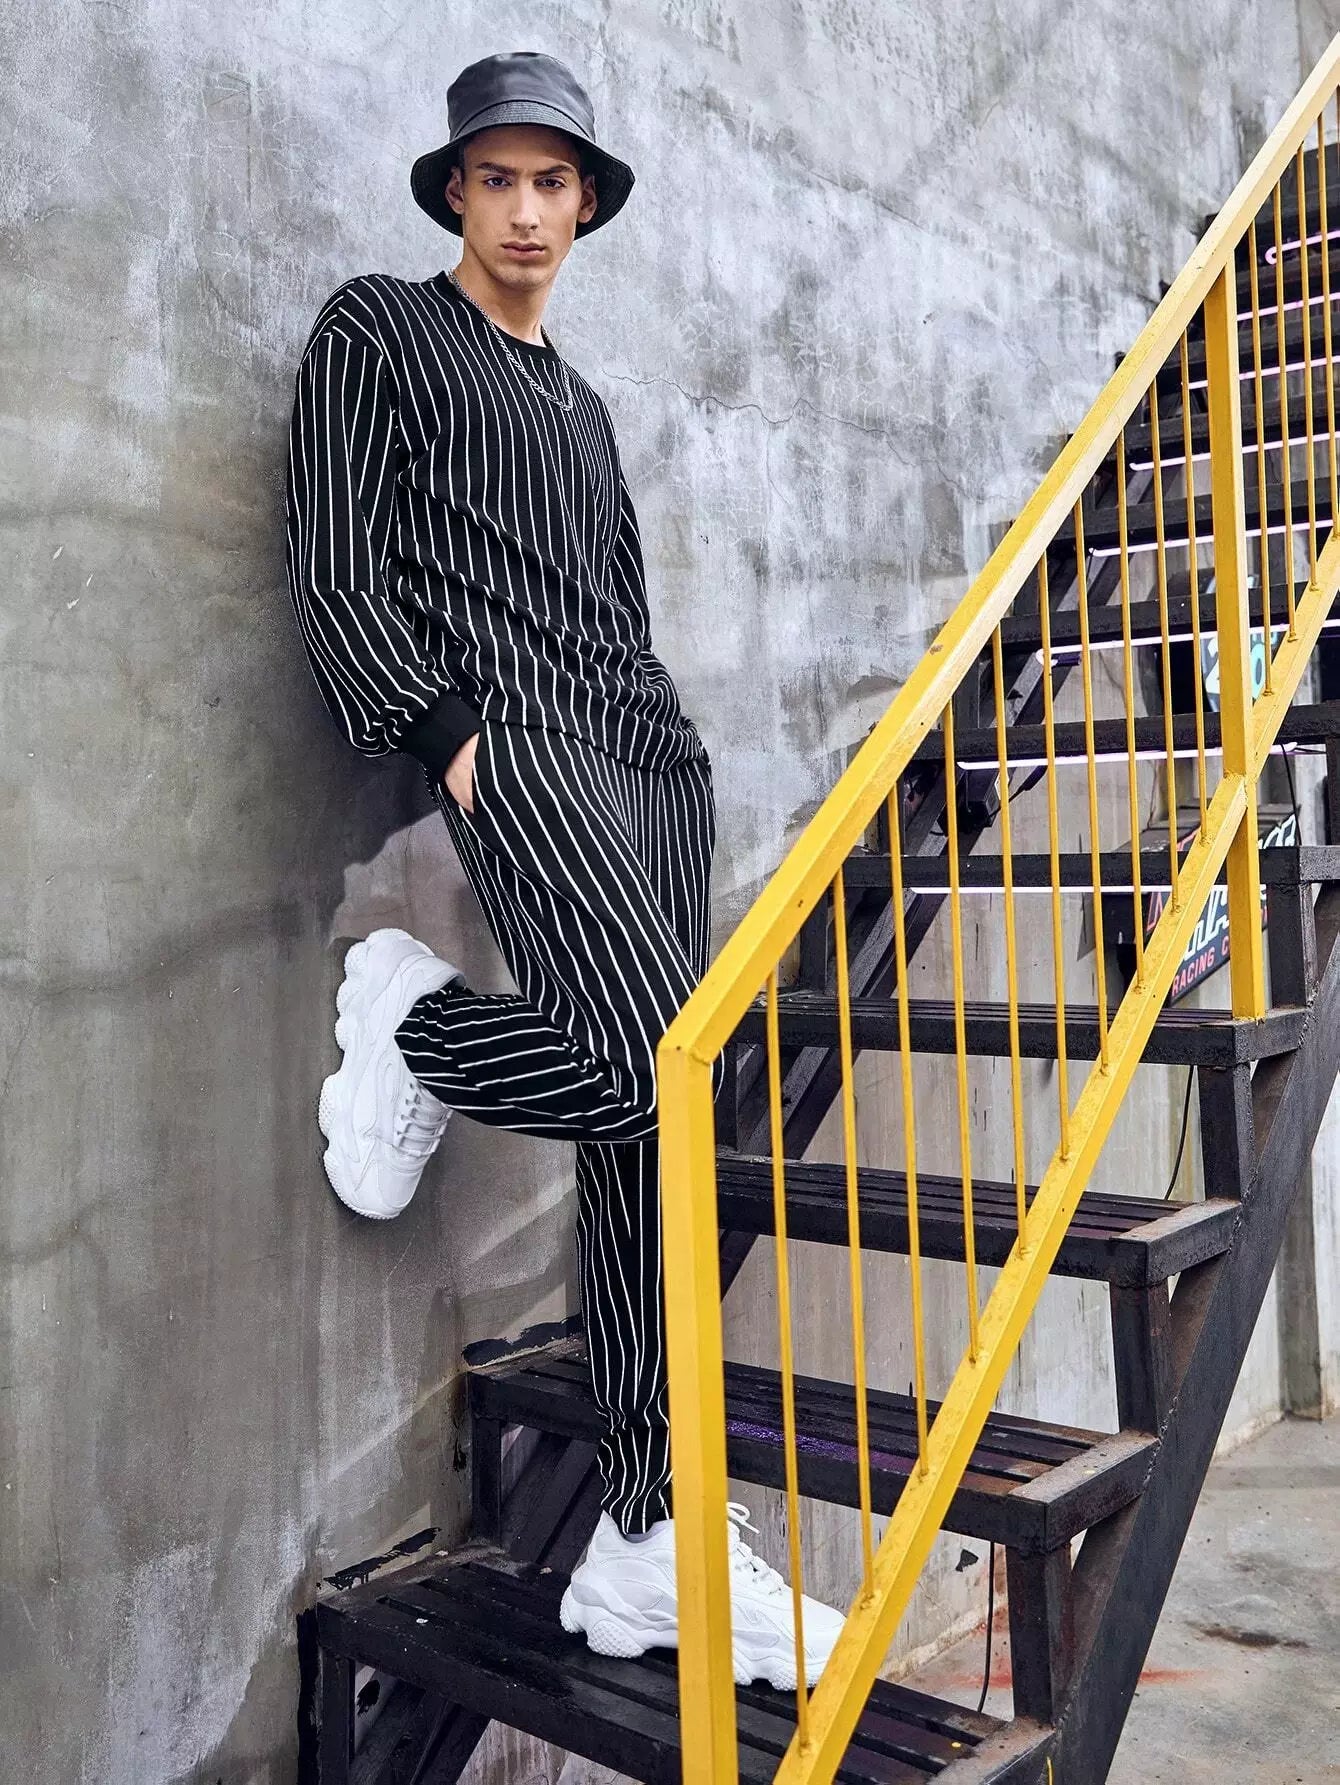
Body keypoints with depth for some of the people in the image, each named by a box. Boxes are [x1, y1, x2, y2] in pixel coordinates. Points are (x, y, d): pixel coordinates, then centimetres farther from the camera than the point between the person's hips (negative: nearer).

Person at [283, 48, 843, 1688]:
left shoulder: (581, 402, 31)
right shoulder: (378, 332, 11)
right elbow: (333, 572, -1)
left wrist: (671, 746, 13)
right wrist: (445, 729, -13)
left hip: (654, 752, 7)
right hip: (513, 735, -6)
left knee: (651, 1127, -2)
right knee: (659, 1074, -28)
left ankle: (638, 1549, 3)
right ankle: (408, 1019, 2)